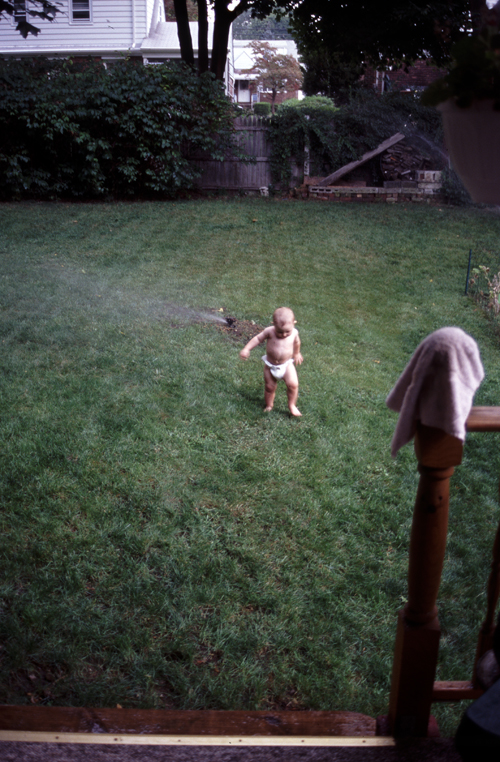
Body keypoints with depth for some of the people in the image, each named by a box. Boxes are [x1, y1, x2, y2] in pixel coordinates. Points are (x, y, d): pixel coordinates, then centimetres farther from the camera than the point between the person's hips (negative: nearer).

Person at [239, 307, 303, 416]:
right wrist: (246, 349, -12)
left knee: (293, 384, -17)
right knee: (270, 387, 11)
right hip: (270, 365, 0)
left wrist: (296, 354, 28)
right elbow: (258, 339, -6)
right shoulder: (269, 331, -19)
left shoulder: (294, 333, -11)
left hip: (287, 364, 0)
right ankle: (269, 406, 35)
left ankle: (292, 405, 3)